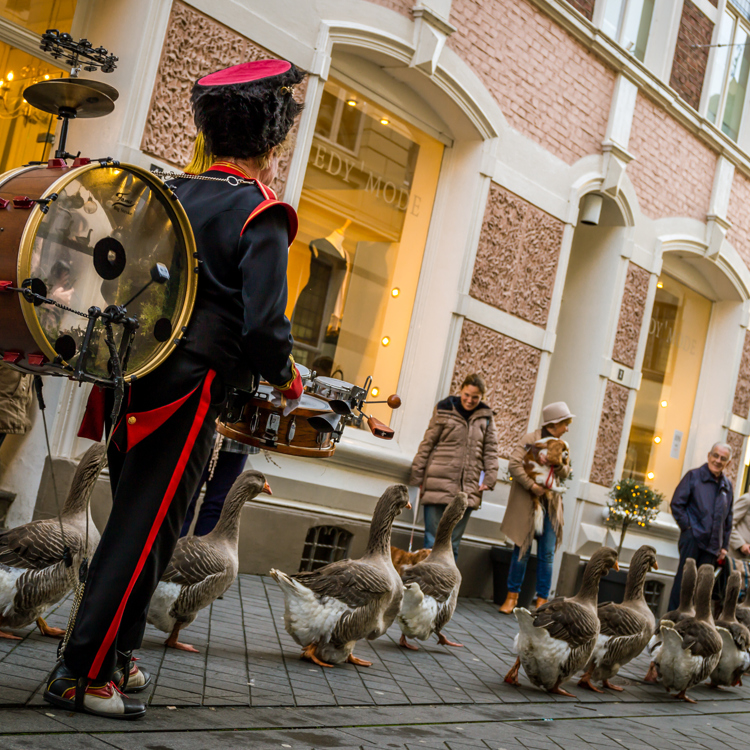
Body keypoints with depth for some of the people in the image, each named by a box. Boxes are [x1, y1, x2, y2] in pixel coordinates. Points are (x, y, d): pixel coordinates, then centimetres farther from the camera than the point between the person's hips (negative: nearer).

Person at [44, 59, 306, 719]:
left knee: (135, 521, 18)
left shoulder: (165, 192, 11)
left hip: (130, 381, 7)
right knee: (146, 533, 1)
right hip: (188, 392, -7)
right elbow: (264, 327, -17)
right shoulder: (261, 217, -9)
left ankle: (117, 655, 28)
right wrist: (288, 378, 0)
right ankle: (83, 674, 4)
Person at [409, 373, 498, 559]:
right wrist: (417, 476, 1)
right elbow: (427, 444, 3)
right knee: (433, 541, -3)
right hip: (439, 484, -3)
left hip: (468, 488, 3)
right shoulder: (444, 411, 2)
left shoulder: (486, 418, 10)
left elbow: (490, 450, 12)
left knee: (453, 544, 7)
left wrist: (489, 478, 0)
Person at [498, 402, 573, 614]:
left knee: (547, 554, 1)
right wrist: (532, 486, -21)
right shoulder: (531, 439, -3)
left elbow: (566, 473, 8)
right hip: (527, 503, -5)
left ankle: (542, 601, 5)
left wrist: (556, 464, -13)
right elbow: (514, 464, -14)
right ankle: (512, 596, 11)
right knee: (522, 549, 1)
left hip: (550, 505, 5)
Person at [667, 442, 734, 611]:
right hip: (693, 539, -4)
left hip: (712, 545, 4)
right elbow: (677, 504, -2)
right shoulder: (694, 476, 1)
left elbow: (728, 519, 19)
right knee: (684, 577, -5)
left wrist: (724, 546, 12)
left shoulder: (727, 486, 14)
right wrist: (688, 526, -9)